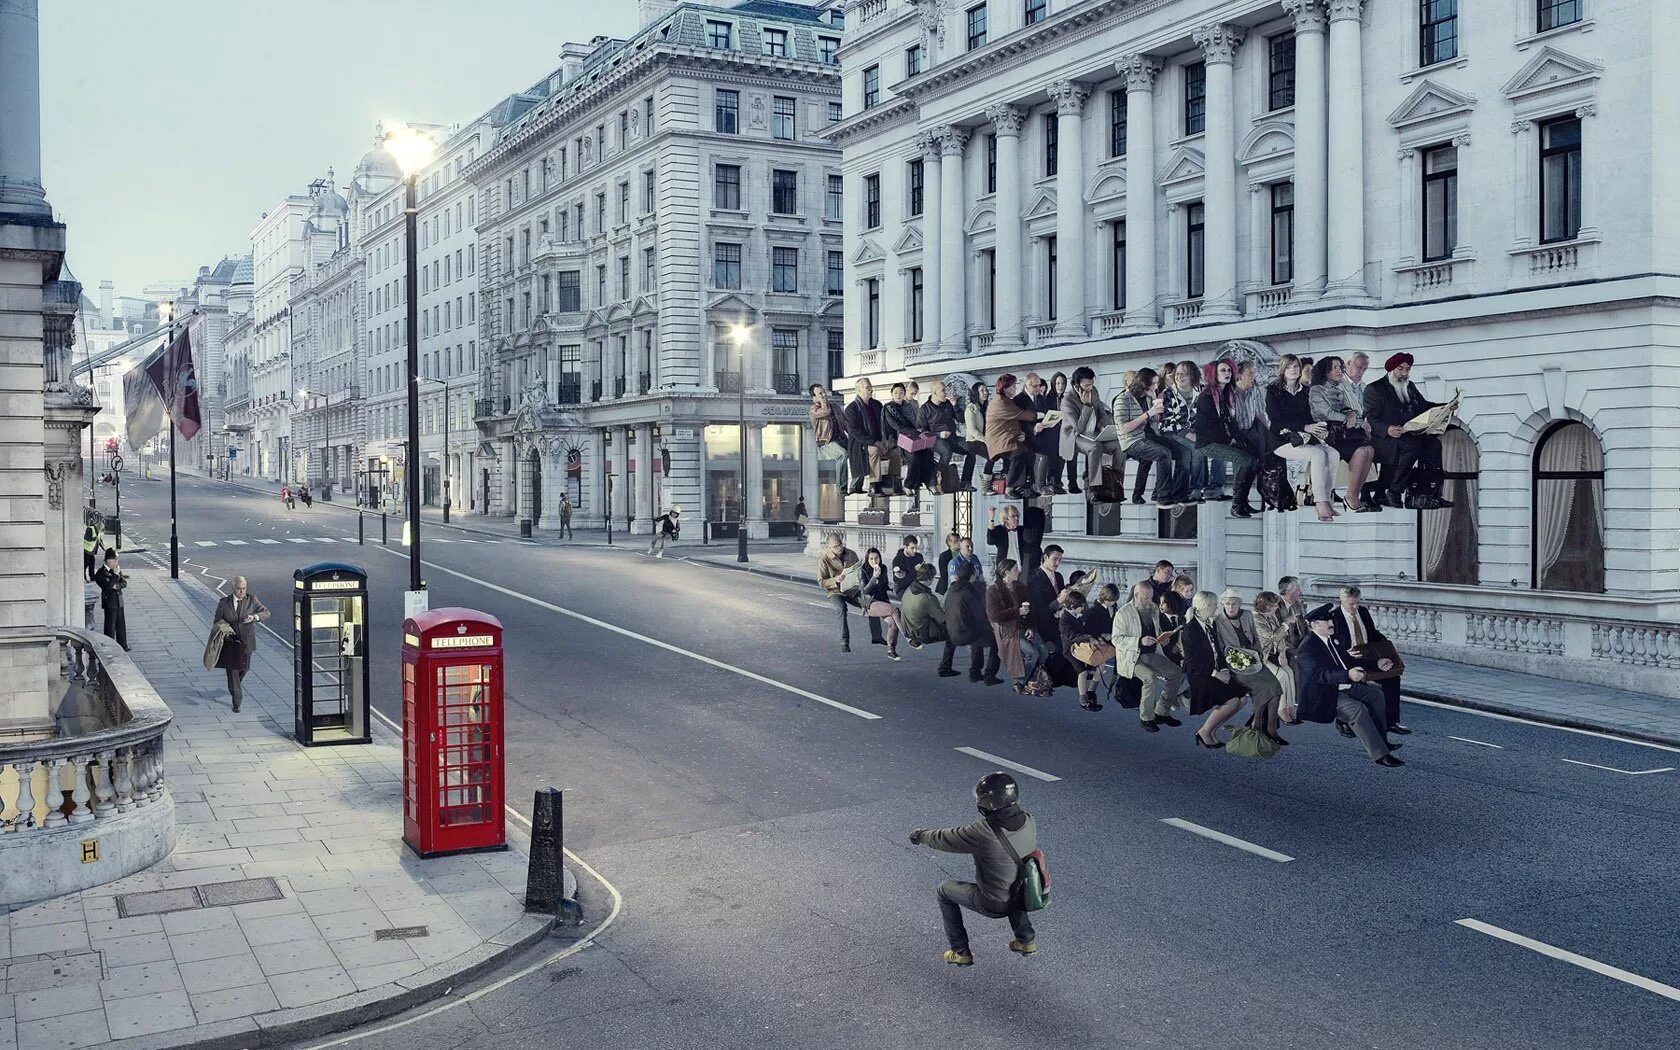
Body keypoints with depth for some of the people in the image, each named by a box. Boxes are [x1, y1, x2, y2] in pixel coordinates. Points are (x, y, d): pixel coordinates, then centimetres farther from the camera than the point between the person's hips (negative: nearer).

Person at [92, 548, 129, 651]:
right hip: (109, 602, -7)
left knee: (121, 624, 12)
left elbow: (124, 583, 8)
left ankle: (122, 645, 20)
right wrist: (115, 575, -20)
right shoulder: (100, 573, -12)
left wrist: (117, 586, -12)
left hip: (119, 601, 7)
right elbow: (107, 586, -22)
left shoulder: (117, 570, 10)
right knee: (110, 625, -3)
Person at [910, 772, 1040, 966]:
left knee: (945, 890, 19)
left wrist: (921, 835, 7)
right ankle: (1027, 939, 36)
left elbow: (945, 840, -14)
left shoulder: (982, 833, -32)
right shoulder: (1028, 821, -14)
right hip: (1026, 897, 6)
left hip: (994, 905, -5)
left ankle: (961, 953, 26)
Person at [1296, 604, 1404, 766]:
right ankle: (1379, 754, -27)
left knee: (1375, 693, 4)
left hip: (1343, 686, 10)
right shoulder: (1307, 648, -18)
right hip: (1324, 695, -10)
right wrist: (1348, 675, -37)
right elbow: (1320, 674, -30)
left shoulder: (1331, 638, 13)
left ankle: (1380, 740, 6)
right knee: (1357, 709, -28)